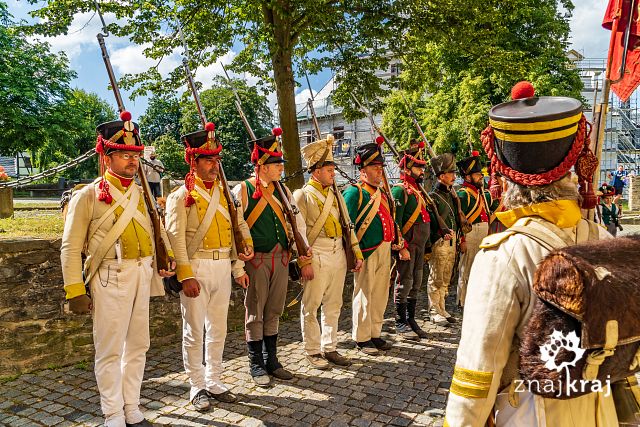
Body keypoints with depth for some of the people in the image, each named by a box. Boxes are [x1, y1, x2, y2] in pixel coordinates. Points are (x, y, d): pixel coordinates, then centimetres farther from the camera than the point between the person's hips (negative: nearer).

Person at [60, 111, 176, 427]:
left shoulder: (141, 194, 12)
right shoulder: (87, 196, -5)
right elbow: (70, 248, -7)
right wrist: (75, 291, -11)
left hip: (143, 275, 6)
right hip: (111, 279, -6)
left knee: (138, 346, 13)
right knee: (110, 350, 3)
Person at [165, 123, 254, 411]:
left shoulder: (225, 193, 12)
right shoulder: (181, 197, -6)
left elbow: (237, 227, 14)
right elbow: (176, 238, -12)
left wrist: (240, 264, 8)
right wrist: (186, 276, -19)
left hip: (223, 267, 5)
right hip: (196, 268, -5)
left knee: (218, 329, 13)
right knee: (194, 331, 4)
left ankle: (214, 382, 27)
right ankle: (197, 387, 18)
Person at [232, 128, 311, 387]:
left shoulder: (282, 190, 9)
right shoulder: (242, 190, -8)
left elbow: (297, 221, 11)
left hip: (281, 257, 6)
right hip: (256, 259, -5)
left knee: (274, 312, 14)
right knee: (255, 313, 5)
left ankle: (271, 361, 28)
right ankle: (256, 365, 20)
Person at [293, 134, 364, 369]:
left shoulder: (336, 194, 14)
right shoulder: (303, 195, -6)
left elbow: (347, 224, 15)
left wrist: (357, 252, 11)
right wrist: (304, 261, -17)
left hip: (338, 253, 7)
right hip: (317, 255, -6)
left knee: (333, 305, 13)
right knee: (311, 307, 3)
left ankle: (330, 348, 25)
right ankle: (312, 351, 16)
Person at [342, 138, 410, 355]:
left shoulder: (383, 194, 17)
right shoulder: (354, 192, -9)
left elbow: (392, 222, 20)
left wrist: (401, 246, 16)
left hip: (385, 251, 8)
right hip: (367, 253, -8)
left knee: (380, 295, 14)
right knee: (363, 295, 2)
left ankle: (375, 334, 27)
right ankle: (361, 339, 14)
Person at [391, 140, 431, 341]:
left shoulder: (417, 190, 18)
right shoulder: (400, 190, -10)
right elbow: (395, 219, -16)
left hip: (419, 244, 9)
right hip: (407, 243, -9)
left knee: (416, 282, 12)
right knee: (404, 282, -3)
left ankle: (411, 320, 22)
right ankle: (400, 324, 5)